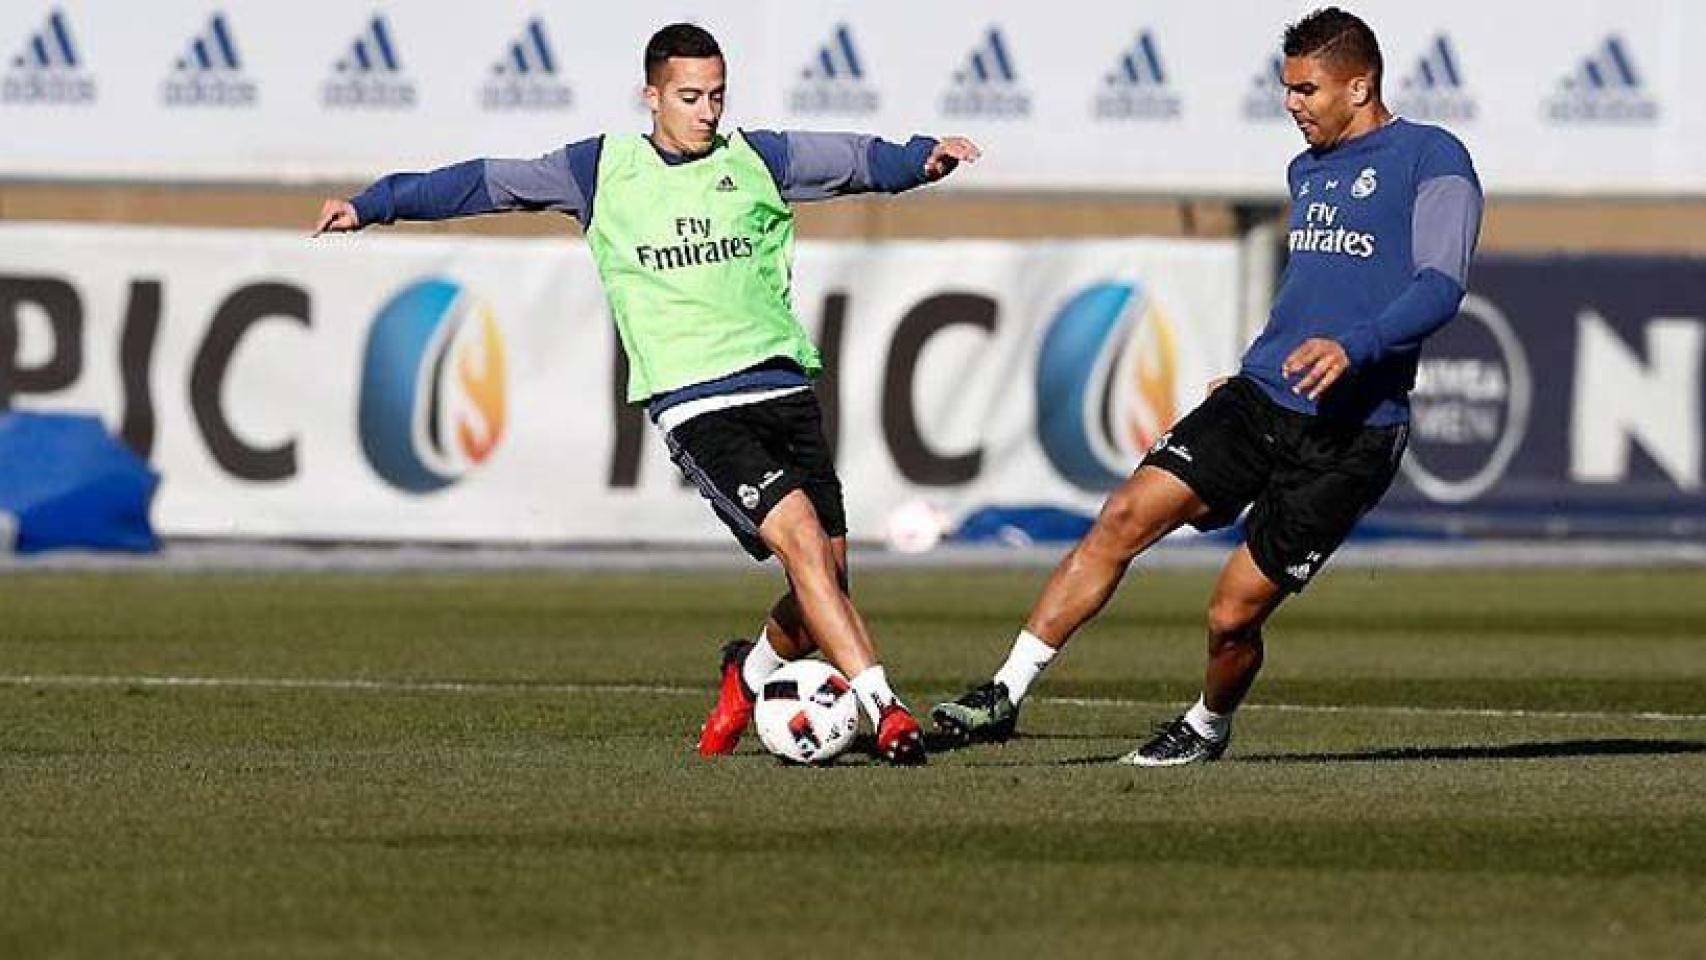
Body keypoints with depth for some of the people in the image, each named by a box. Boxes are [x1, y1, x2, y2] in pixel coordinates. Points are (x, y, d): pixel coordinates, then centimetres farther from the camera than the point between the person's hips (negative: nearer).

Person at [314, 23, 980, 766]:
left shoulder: (755, 159, 11)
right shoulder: (603, 170, 8)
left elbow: (857, 161, 5)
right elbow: (488, 182, 15)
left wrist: (922, 159, -16)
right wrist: (374, 204, 14)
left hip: (783, 389, 3)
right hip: (695, 407, -3)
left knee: (826, 577, 1)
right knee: (803, 538, -22)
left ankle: (750, 674, 32)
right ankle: (882, 709, -23)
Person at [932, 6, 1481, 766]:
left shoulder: (1431, 160, -6)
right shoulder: (1307, 171, 19)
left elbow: (1440, 287, -17)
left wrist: (1355, 348, -31)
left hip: (1350, 435, -7)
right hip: (1260, 398, 7)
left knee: (1232, 616, -5)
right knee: (1126, 516, -12)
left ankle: (1207, 727, 28)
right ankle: (1005, 695, -11)